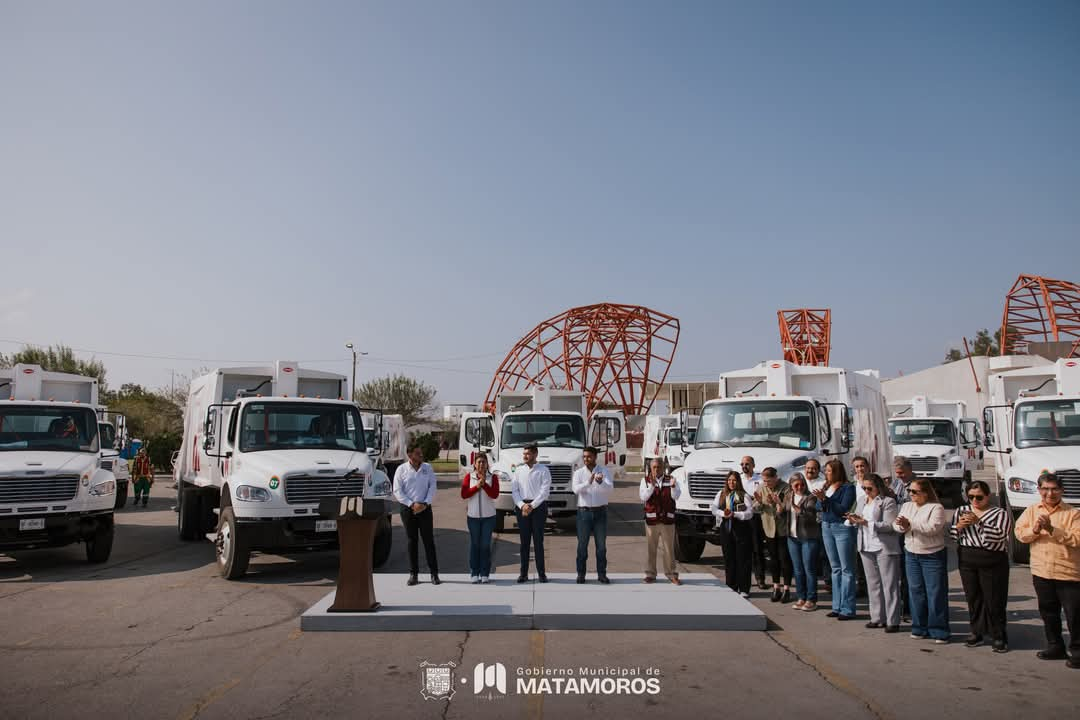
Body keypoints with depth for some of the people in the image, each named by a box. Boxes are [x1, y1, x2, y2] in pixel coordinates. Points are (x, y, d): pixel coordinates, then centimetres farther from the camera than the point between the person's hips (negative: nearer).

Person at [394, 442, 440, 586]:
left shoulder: (428, 468, 5)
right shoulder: (401, 469, 0)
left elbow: (432, 488, 1)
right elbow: (397, 491, -4)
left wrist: (424, 503, -12)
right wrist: (411, 504, -13)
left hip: (425, 508, 1)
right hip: (408, 509, -1)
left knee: (429, 540, 0)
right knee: (411, 541, 4)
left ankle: (434, 573, 4)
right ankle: (413, 573, 12)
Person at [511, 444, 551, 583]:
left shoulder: (543, 470, 0)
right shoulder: (519, 470, 11)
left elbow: (545, 491, -7)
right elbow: (514, 490, 6)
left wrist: (532, 506, -13)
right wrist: (522, 505, -8)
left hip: (538, 506, -3)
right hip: (522, 507, 3)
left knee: (538, 540, -1)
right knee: (524, 541, 5)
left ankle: (541, 573, 4)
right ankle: (523, 573, 10)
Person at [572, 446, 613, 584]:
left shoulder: (604, 471, 0)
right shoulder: (579, 473, 1)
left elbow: (610, 489, -14)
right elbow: (576, 489, -15)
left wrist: (601, 482, -35)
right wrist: (588, 482, -32)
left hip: (600, 512, 0)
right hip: (584, 512, 0)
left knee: (601, 544, 5)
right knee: (582, 544, 4)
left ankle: (601, 574, 14)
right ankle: (581, 574, 12)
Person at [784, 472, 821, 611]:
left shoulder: (810, 497, -8)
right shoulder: (788, 497, 9)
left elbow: (812, 517, -19)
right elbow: (783, 515, 12)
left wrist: (799, 510, -31)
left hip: (809, 537, -6)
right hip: (793, 537, 6)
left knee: (809, 569, -3)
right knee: (797, 570, 11)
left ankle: (811, 600, 5)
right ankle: (801, 597, 20)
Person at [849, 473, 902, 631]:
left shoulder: (888, 501, -10)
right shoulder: (862, 500, 12)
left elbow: (889, 526, -16)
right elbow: (858, 520, 18)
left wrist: (867, 523, -21)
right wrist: (854, 519, -5)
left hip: (884, 548, -7)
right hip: (866, 547, 7)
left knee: (889, 584, -2)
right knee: (873, 583, 12)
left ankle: (893, 621, 3)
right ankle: (878, 618, 20)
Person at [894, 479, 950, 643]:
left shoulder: (936, 508, -11)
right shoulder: (906, 506, 9)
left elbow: (933, 527, -25)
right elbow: (896, 525, 3)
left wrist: (910, 524, -30)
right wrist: (901, 525, -20)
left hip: (933, 556, -6)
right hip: (911, 554, 6)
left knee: (936, 594, -2)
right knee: (915, 592, 10)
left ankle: (939, 632, 6)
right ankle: (920, 628, 21)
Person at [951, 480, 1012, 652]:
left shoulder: (1000, 513, 0)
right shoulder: (961, 511, 13)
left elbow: (999, 535, -14)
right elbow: (951, 533, 12)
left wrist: (978, 522, -23)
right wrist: (959, 526, -8)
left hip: (992, 562, -4)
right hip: (967, 560, 4)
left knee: (994, 600, -1)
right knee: (973, 598, 9)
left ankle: (998, 637, 9)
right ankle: (977, 633, 19)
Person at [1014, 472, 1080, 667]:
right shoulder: (1031, 511, 8)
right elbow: (1020, 534, 2)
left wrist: (1052, 529, -22)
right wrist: (1035, 530, -16)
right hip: (1041, 572, 4)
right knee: (1048, 614, 15)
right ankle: (1055, 647, 29)